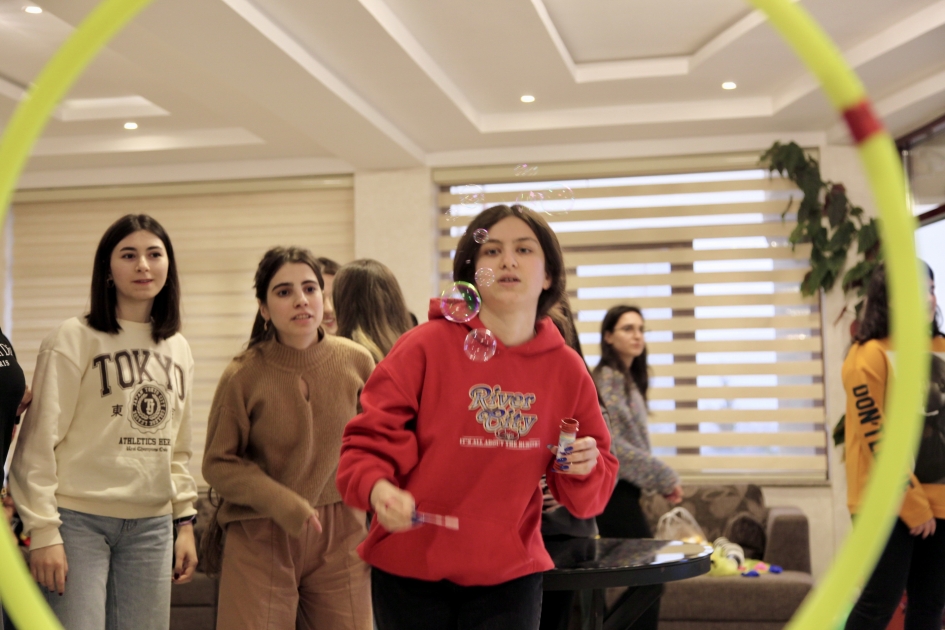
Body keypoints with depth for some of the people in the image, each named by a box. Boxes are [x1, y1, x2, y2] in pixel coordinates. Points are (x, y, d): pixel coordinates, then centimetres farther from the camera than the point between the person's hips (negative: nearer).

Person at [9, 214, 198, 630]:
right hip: (79, 521, -5)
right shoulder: (74, 339, -5)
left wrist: (185, 521, 12)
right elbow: (39, 442, -8)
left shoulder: (178, 349, 12)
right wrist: (43, 531, -12)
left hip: (152, 526, 5)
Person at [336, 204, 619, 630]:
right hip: (410, 572, -2)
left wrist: (584, 470, -13)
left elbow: (587, 498, 9)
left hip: (509, 577, 2)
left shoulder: (567, 369, 1)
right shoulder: (426, 346, -10)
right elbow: (370, 438, -8)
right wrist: (377, 488, -28)